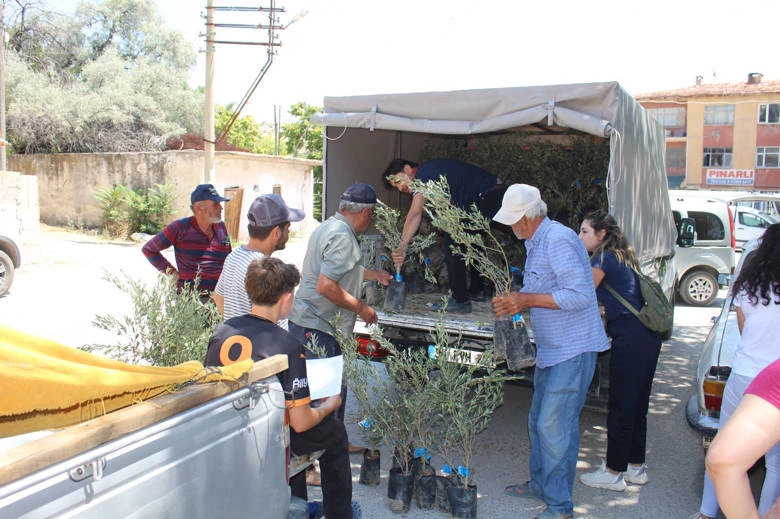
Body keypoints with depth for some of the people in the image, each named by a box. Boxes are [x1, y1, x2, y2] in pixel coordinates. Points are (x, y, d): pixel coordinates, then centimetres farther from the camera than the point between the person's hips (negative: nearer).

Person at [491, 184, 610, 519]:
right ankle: (540, 485, 34)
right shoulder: (536, 243, 13)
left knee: (554, 427, -7)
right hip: (550, 350, 10)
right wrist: (513, 301, 5)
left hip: (572, 351, -10)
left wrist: (527, 299, -22)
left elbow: (580, 294, -26)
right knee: (538, 422, 18)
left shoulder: (558, 240, -19)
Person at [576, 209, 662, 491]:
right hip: (647, 337, 9)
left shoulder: (603, 259, -9)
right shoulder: (622, 258, 18)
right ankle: (636, 467, 29)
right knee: (637, 406, 17)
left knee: (620, 408, 1)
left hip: (630, 340, -9)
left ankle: (614, 472, 12)